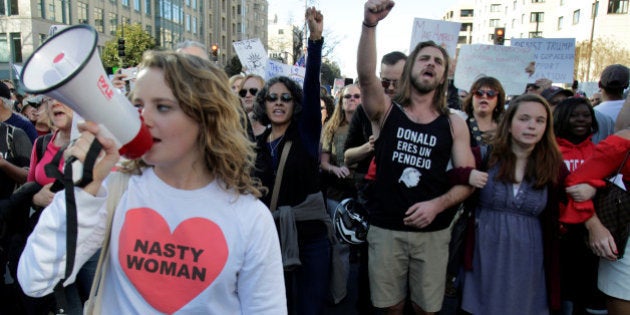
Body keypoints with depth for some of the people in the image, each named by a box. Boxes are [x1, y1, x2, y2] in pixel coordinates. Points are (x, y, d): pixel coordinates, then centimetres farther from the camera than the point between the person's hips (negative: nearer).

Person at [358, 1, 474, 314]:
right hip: (385, 229, -1)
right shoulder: (386, 111, -2)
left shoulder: (454, 124, 1)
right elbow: (365, 75, -21)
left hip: (433, 232, 1)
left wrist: (436, 205, -17)